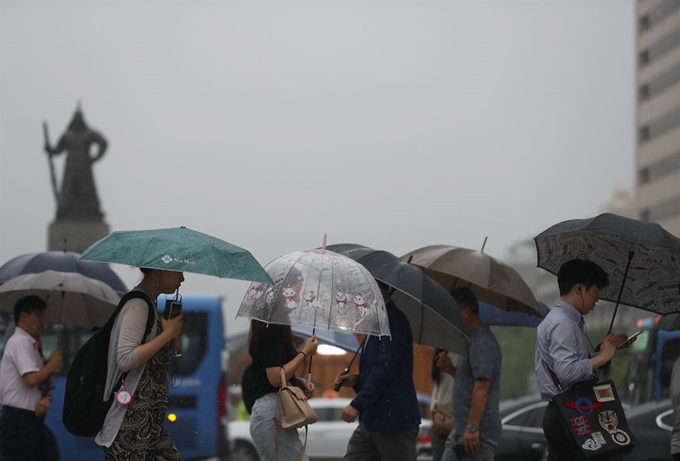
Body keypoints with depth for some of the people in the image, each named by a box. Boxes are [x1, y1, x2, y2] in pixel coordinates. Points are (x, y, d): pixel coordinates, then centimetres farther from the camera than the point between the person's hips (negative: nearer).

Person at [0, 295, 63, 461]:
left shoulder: (30, 344, 17)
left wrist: (46, 397, -5)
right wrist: (52, 364, -8)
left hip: (31, 419, 10)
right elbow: (31, 379, -24)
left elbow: (41, 380, 16)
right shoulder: (20, 342, -13)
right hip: (18, 421, -10)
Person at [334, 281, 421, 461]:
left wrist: (357, 404, -25)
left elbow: (385, 368, -23)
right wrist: (355, 380, 8)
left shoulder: (394, 320, -13)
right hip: (370, 420, 10)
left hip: (394, 420, -10)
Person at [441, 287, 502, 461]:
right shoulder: (471, 339, 18)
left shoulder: (482, 342, -16)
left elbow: (482, 386, -23)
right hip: (460, 430, 10)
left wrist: (472, 427, -25)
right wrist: (450, 369, 10)